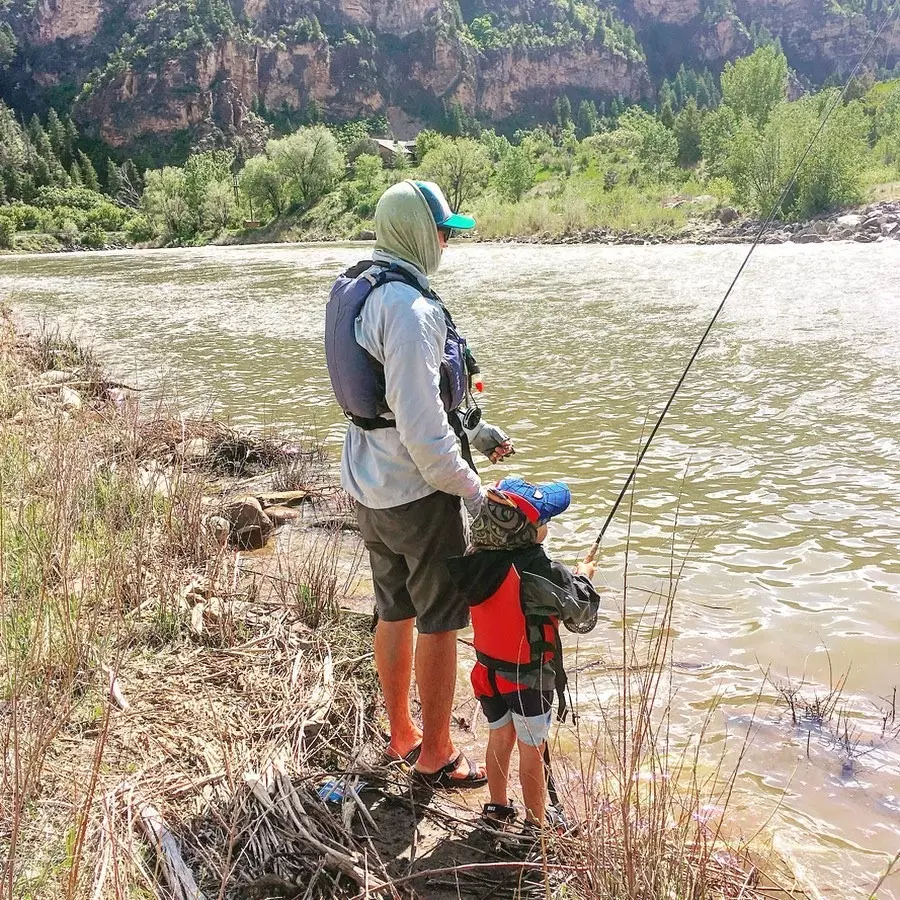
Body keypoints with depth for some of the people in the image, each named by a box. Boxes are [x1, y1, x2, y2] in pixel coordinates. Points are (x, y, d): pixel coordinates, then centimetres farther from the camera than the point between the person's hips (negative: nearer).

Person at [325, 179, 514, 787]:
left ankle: (401, 734, 36)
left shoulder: (358, 291, 9)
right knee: (441, 621, 5)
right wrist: (471, 489, -15)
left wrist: (474, 429, 20)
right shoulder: (411, 307, -22)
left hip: (370, 485, 9)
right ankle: (436, 756, 19)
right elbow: (420, 424, -26)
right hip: (418, 488, -9)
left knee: (395, 611, 20)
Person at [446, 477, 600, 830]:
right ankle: (536, 821, 29)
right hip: (529, 678, -5)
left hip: (489, 669, 6)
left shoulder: (476, 560, -10)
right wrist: (582, 576, 0)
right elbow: (582, 616, -16)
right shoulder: (538, 572, -28)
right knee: (532, 749, 12)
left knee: (500, 738, 23)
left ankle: (498, 808, 40)